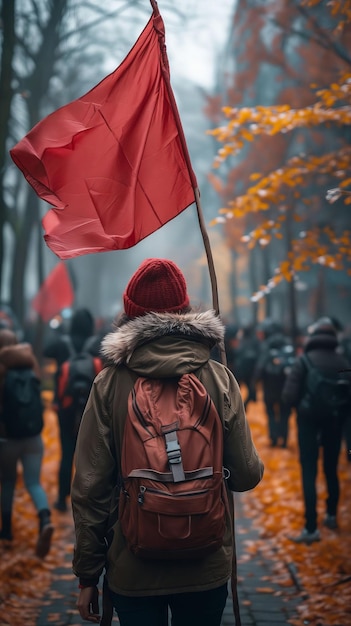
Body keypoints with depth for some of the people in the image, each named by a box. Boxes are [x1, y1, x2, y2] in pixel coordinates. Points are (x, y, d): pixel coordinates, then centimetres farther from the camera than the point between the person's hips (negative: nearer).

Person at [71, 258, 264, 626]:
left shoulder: (110, 383, -8)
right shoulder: (220, 378, -6)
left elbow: (89, 487, -8)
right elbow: (246, 475, -5)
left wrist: (87, 576, 2)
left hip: (132, 571, -1)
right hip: (207, 569, 1)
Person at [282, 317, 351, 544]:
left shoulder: (305, 360, -13)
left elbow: (289, 395, -17)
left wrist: (301, 406, 4)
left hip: (309, 419, -3)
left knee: (309, 473, -2)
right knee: (331, 469, 20)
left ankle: (311, 528, -7)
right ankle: (332, 515, 34)